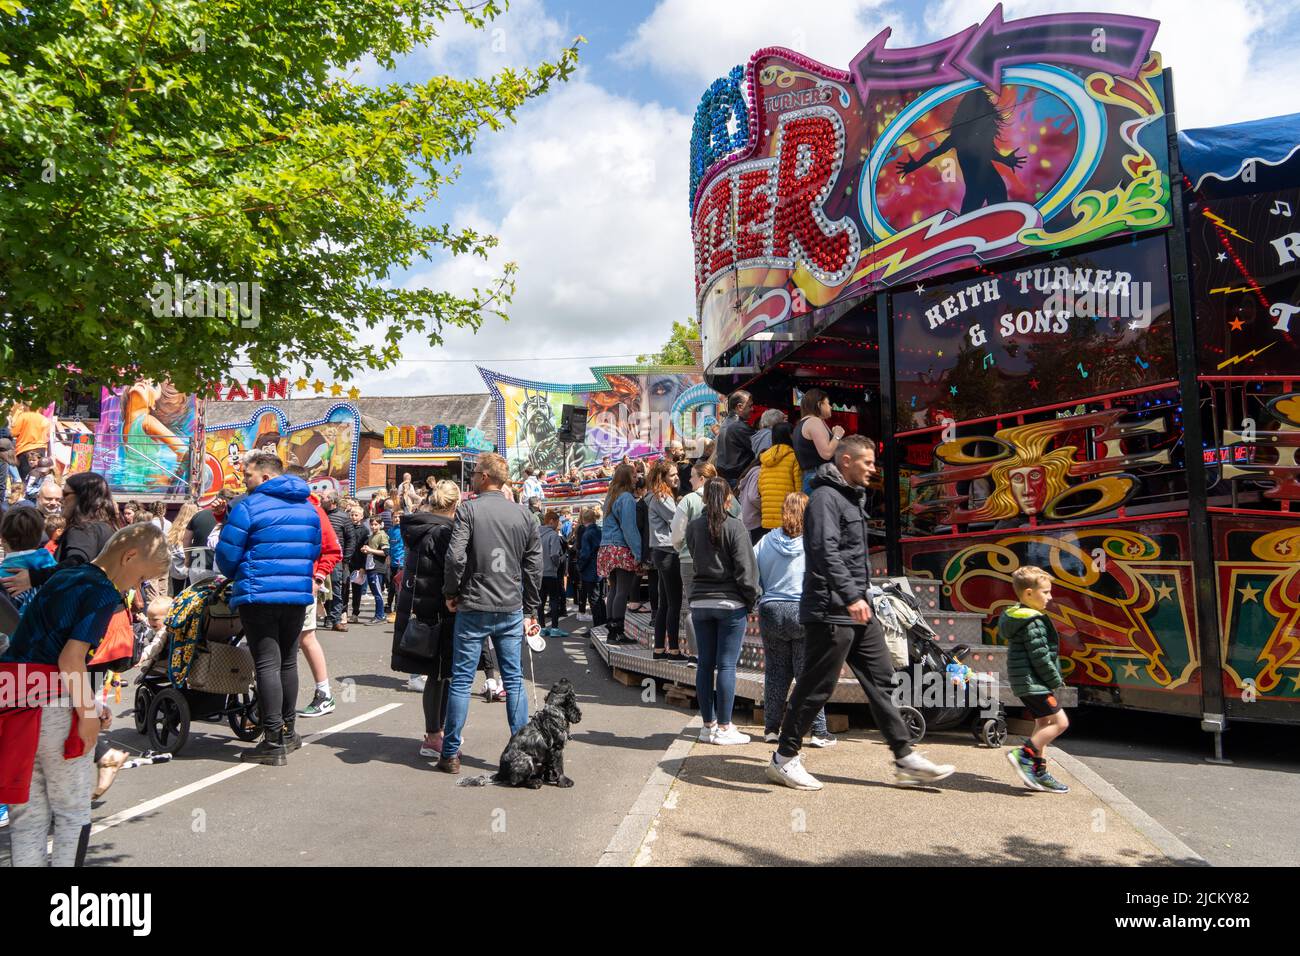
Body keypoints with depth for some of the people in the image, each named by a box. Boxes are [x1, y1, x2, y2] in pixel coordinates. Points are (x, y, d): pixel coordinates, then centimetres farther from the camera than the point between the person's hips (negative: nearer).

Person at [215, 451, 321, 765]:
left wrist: (236, 575, 15)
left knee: (267, 665, -4)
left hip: (258, 596, -6)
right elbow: (314, 551, 19)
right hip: (299, 595, 6)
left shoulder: (248, 507, -8)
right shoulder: (307, 507, 12)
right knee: (288, 662, 15)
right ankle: (288, 732, 25)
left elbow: (227, 554, -5)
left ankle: (274, 743, -4)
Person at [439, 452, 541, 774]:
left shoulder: (468, 510, -7)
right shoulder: (523, 516, 6)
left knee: (461, 680, 6)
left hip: (473, 609, -3)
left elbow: (455, 556, -17)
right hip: (512, 610, 4)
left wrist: (451, 593, 0)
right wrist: (531, 611, 15)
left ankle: (450, 753, 13)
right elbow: (533, 567, 8)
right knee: (514, 681, 10)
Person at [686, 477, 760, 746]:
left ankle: (708, 725, 18)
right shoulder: (734, 526, -11)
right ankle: (724, 728, 7)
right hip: (730, 603, -4)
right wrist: (751, 601, -2)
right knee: (726, 665, 1)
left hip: (700, 602, 4)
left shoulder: (693, 527, 2)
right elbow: (745, 568, -11)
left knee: (705, 664, 10)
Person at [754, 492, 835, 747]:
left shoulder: (766, 541, 3)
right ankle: (818, 731, 7)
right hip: (804, 612, -3)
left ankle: (771, 728, 17)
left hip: (770, 612, 3)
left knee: (775, 673, 11)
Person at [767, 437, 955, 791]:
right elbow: (826, 552, -26)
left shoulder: (853, 497, 19)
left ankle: (905, 759, 18)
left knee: (881, 680, 10)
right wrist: (850, 596, -34)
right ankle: (784, 760, 12)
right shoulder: (825, 497, -13)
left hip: (856, 610, 10)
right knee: (816, 687, -2)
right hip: (830, 612, -10)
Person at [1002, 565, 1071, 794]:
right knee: (1060, 722, -7)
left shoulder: (1018, 617, 14)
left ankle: (1038, 773, 17)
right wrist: (1056, 681, -7)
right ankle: (1023, 754, -7)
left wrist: (1053, 681, 21)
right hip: (1034, 682, -11)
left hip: (1026, 683, 11)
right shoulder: (1033, 623, -18)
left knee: (1043, 723, 14)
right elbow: (1040, 657, -20)